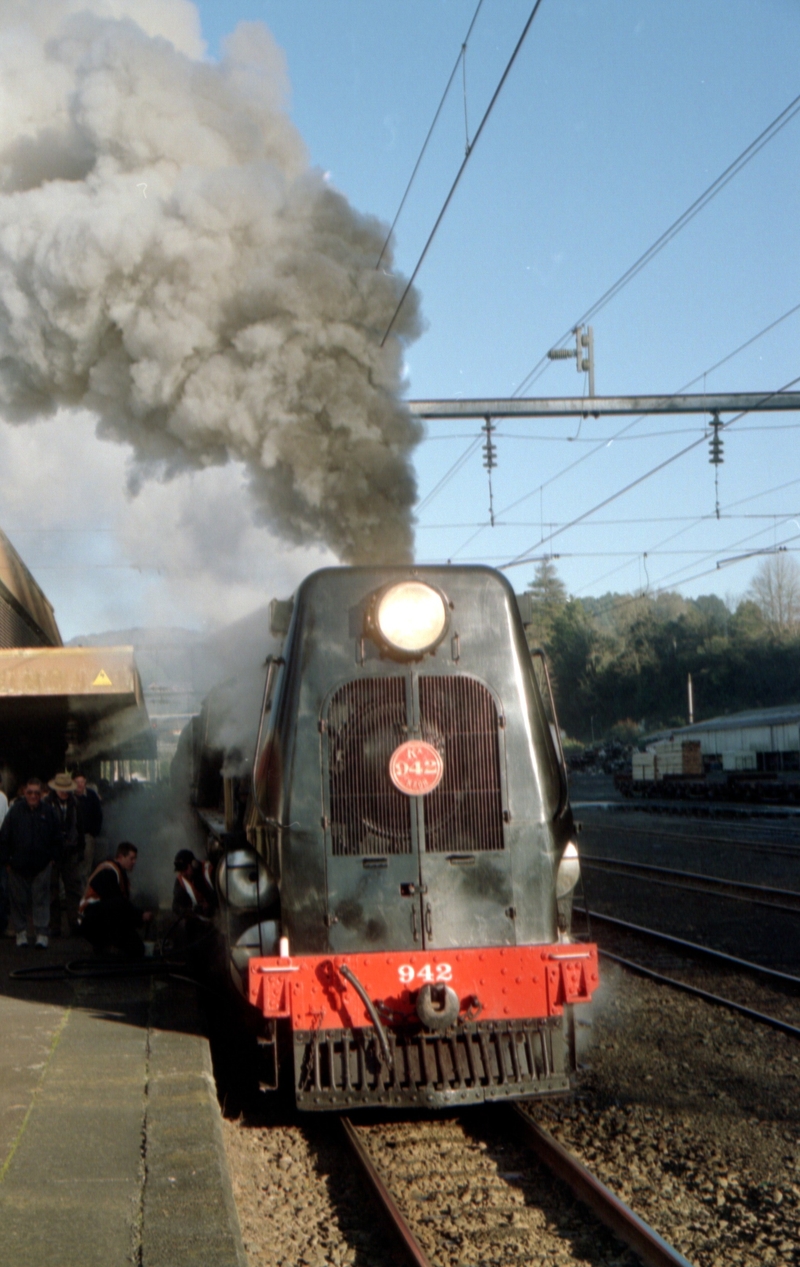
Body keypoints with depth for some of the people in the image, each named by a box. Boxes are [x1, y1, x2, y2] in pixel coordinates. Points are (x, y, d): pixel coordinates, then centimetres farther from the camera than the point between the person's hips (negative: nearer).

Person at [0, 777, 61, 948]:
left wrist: (52, 857, 6)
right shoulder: (15, 811, -2)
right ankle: (21, 932, 18)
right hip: (18, 865, 0)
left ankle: (42, 934, 0)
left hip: (42, 865, 0)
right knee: (19, 899, 6)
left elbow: (56, 838, 11)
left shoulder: (48, 811, 2)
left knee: (41, 899, -2)